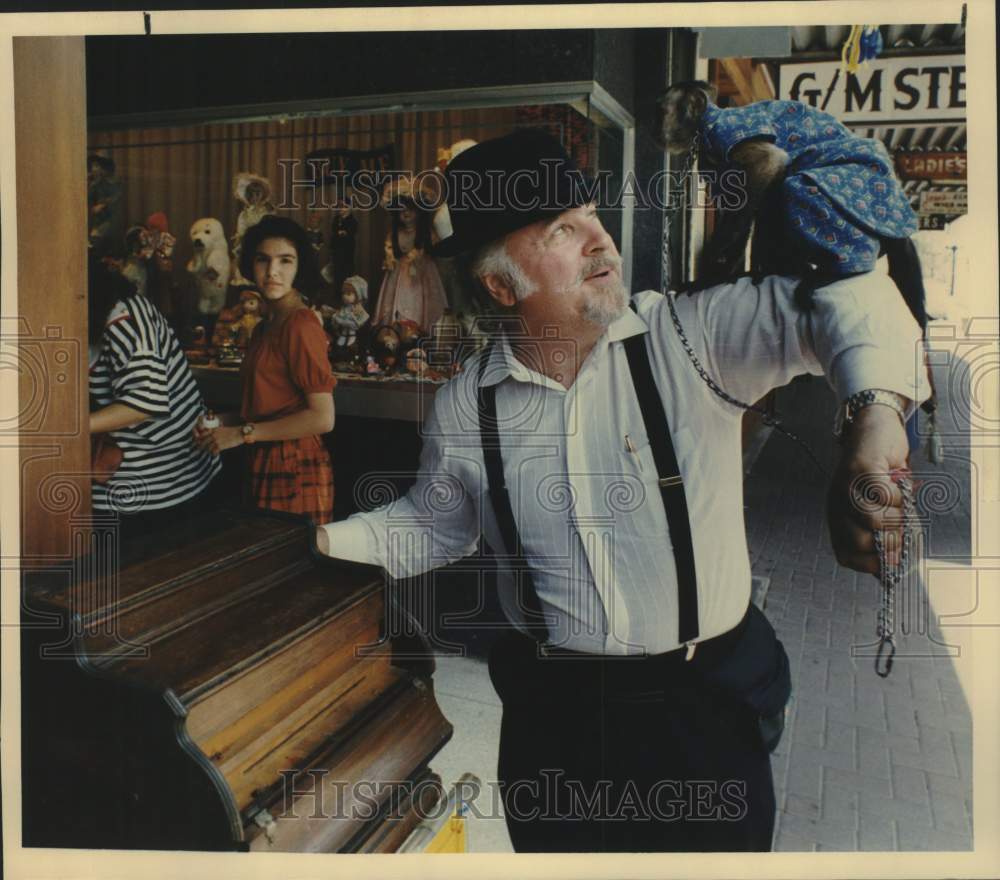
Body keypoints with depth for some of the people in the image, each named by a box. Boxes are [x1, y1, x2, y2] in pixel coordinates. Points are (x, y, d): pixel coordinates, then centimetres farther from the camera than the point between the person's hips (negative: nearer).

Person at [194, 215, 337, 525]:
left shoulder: (301, 324, -14)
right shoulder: (265, 327, 13)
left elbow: (322, 418, -19)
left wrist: (241, 433, -14)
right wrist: (224, 423, 3)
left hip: (294, 472, -8)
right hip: (264, 467, 8)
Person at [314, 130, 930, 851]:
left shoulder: (690, 339, -13)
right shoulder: (464, 408, -4)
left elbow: (854, 302, -20)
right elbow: (434, 526, 11)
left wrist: (875, 413, -39)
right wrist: (328, 540, -2)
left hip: (706, 704, -1)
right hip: (552, 709, 2)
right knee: (553, 852, 21)